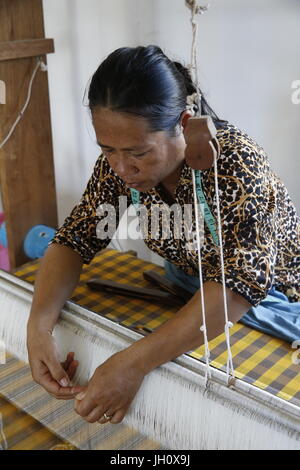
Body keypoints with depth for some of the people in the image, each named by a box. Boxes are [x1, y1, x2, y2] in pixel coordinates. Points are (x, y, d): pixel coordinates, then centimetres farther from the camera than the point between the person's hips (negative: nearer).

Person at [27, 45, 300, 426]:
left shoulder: (235, 162, -35)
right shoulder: (117, 164, -19)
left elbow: (242, 283, -42)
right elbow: (74, 239, -14)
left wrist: (134, 363, -50)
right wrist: (39, 324, -32)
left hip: (265, 293, -4)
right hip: (186, 287, 4)